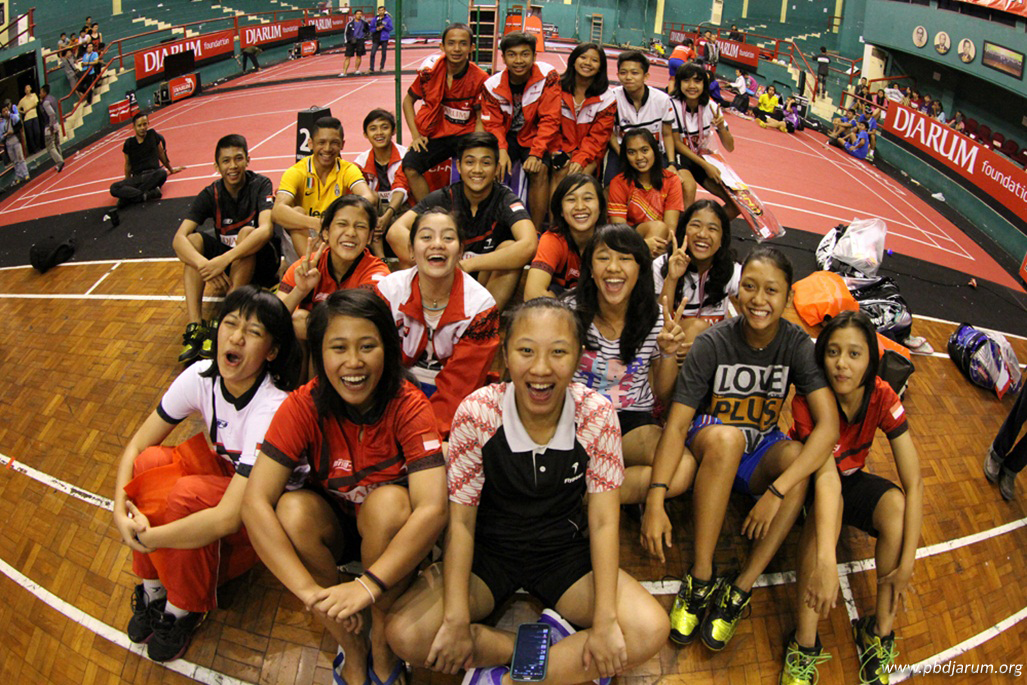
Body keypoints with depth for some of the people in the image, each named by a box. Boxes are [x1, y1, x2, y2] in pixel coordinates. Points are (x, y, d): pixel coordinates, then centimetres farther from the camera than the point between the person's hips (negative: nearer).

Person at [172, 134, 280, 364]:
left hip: (260, 261, -3)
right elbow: (179, 238, -19)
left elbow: (266, 229, -33)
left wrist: (225, 259, -45)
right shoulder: (210, 194, -7)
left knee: (246, 232, -32)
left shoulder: (260, 185, -15)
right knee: (193, 240, -21)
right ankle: (195, 326, -33)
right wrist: (203, 264, -40)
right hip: (225, 265, 4)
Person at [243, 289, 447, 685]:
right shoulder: (303, 407, -20)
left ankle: (382, 643, -9)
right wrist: (309, 590, -39)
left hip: (390, 534, -1)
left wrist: (368, 585, -45)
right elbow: (254, 503, -29)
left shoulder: (408, 406, -24)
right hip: (332, 527, 2)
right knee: (292, 511, -30)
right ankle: (352, 650, -10)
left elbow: (433, 508, -34)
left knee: (389, 502, -33)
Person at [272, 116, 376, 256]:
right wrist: (317, 223, -45)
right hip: (304, 239, -1)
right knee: (297, 211, -29)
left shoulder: (348, 170, -3)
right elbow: (277, 211, -27)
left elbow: (369, 197, -25)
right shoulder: (296, 172, -9)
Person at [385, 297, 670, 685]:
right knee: (404, 633, -22)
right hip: (489, 549, 0)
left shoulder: (597, 416, -17)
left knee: (650, 630, -22)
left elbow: (603, 522, -13)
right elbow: (461, 521, -15)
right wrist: (457, 622, -20)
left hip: (565, 551, 1)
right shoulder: (477, 413, -20)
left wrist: (605, 622, -20)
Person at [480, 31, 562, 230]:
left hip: (535, 137, -2)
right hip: (507, 136, 2)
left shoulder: (548, 76, -16)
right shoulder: (492, 85, -10)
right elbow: (493, 124, -6)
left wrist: (536, 153, -27)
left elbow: (550, 120, -16)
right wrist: (501, 150, -27)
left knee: (539, 170, -27)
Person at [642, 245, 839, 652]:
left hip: (761, 452, 2)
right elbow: (677, 423, -21)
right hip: (710, 446, -2)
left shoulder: (797, 344, -13)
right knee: (725, 436, -36)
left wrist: (775, 492, -36)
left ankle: (739, 591, -24)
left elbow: (828, 426, -24)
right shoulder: (712, 344, -16)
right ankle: (700, 580, -28)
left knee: (799, 458, -31)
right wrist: (655, 500, -34)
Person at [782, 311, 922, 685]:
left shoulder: (882, 398, -20)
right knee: (828, 505, -37)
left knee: (896, 505, -29)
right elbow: (825, 474, -42)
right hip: (807, 479, -3)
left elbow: (914, 481, -23)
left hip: (852, 477, 3)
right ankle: (805, 644, -32)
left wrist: (907, 561, -30)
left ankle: (880, 632, -15)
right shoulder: (809, 400, -28)